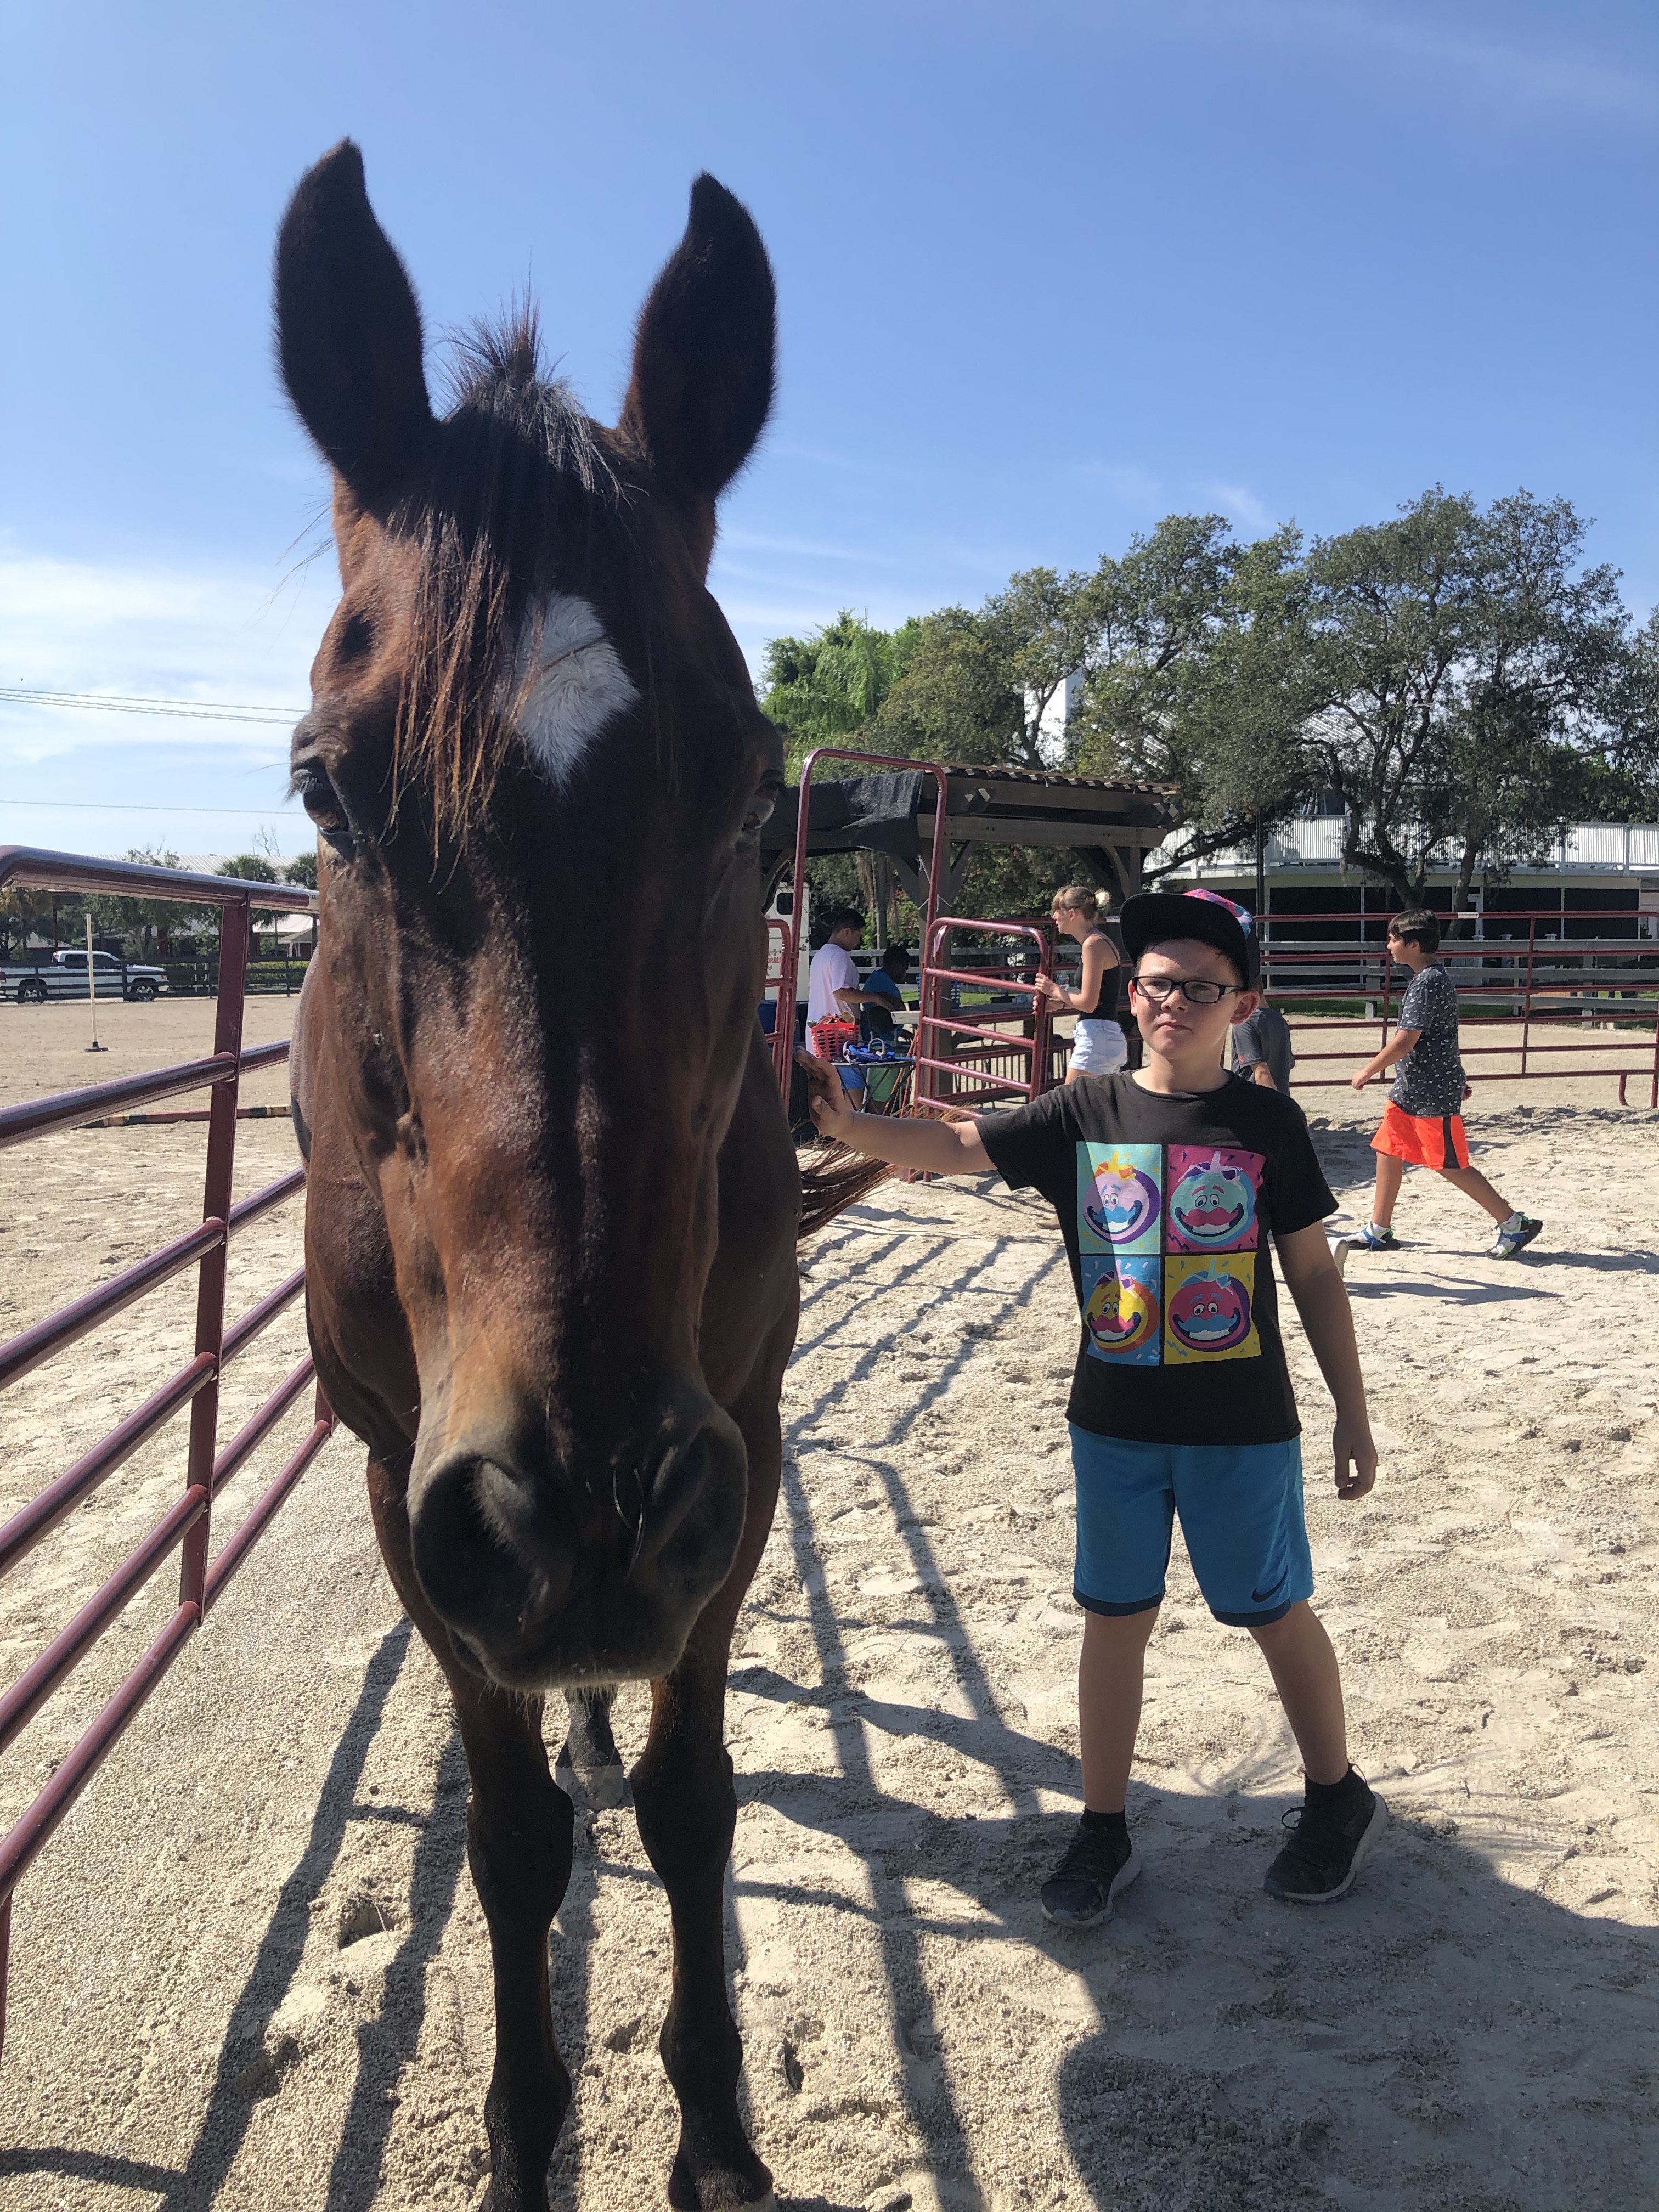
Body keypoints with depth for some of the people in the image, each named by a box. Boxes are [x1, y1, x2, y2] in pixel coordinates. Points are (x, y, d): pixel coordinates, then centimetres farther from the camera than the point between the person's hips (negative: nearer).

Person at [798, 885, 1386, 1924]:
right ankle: (1105, 1831, 27)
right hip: (1114, 1421, 2)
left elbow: (1313, 1272, 0)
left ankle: (1341, 1798, 36)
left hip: (1242, 1424, -1)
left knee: (1276, 1612, 12)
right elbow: (952, 1145, -11)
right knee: (1116, 1617, 10)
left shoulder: (1267, 1122, -6)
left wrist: (1354, 1412, 3)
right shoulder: (1083, 1116, -3)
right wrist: (846, 1123, -28)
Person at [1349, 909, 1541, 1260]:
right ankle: (1380, 1232, 17)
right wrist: (1457, 1079, 26)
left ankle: (1514, 1225, 7)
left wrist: (1368, 1072, -13)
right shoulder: (1431, 978, 12)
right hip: (1411, 1087, 10)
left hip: (1434, 1093, -10)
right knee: (1388, 1150, 10)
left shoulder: (1427, 984, -21)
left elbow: (1405, 1041, -24)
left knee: (1450, 1165, -3)